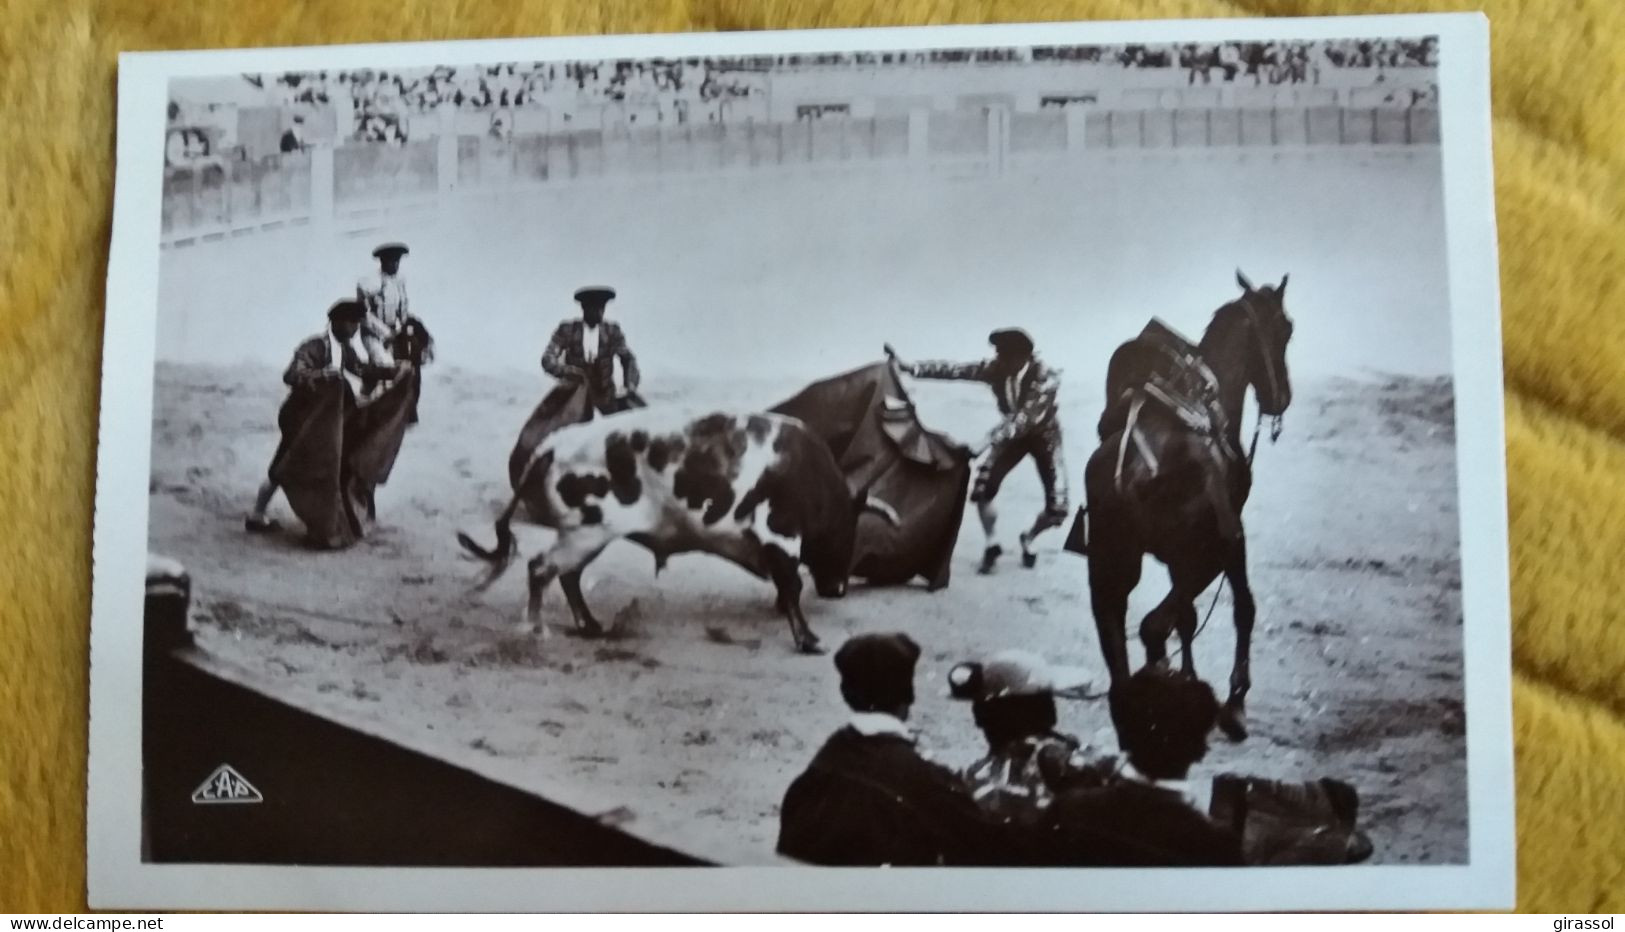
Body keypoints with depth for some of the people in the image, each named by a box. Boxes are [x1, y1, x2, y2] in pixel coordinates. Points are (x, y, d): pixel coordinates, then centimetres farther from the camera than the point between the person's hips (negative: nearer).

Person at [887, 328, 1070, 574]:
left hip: (1044, 435, -3)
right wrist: (908, 367, -32)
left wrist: (987, 442, -51)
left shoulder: (1046, 378, -34)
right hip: (1013, 433, 3)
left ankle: (1028, 539, 23)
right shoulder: (996, 368, -22)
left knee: (1056, 508, -10)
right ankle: (991, 545, 11)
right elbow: (953, 369, -24)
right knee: (982, 489, -14)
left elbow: (1024, 418, -42)